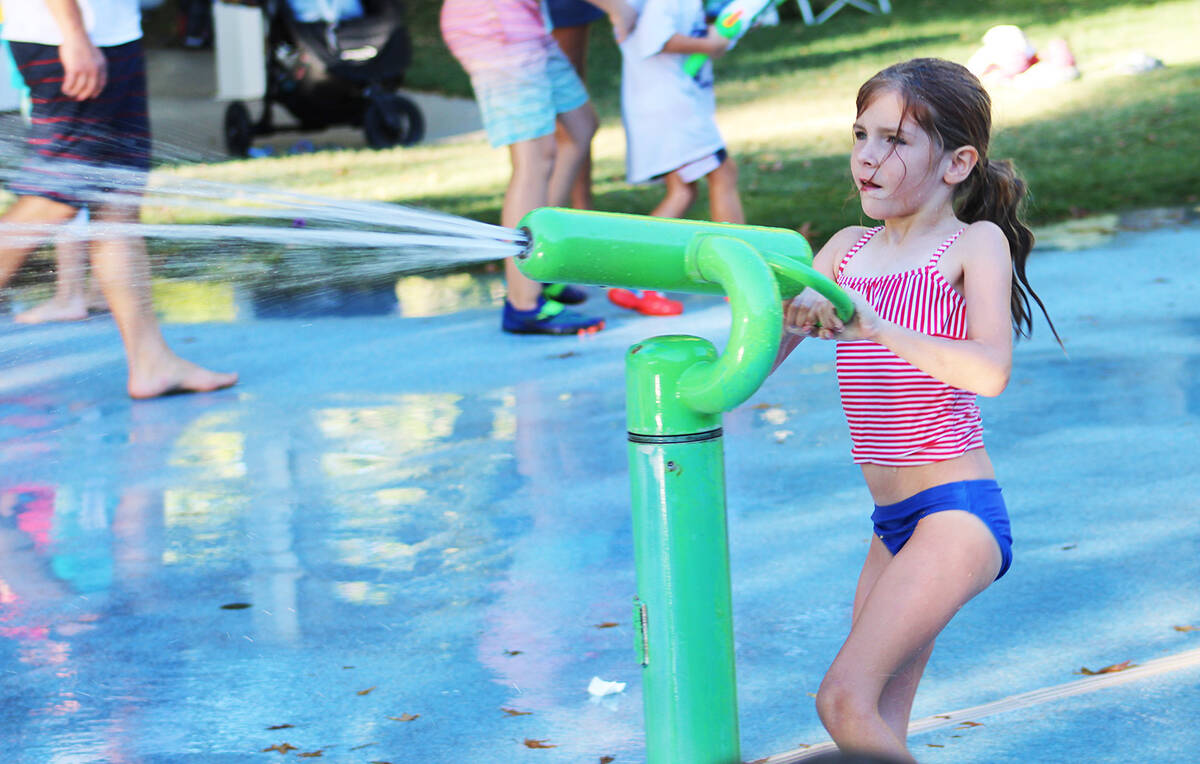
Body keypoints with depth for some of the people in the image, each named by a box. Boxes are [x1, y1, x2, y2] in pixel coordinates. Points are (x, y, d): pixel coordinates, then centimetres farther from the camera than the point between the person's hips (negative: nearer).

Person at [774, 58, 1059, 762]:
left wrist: (876, 328, -37)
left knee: (845, 698, -18)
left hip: (960, 514, -7)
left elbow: (991, 371, -25)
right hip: (895, 524, 7)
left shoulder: (976, 244, -8)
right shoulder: (847, 250, 10)